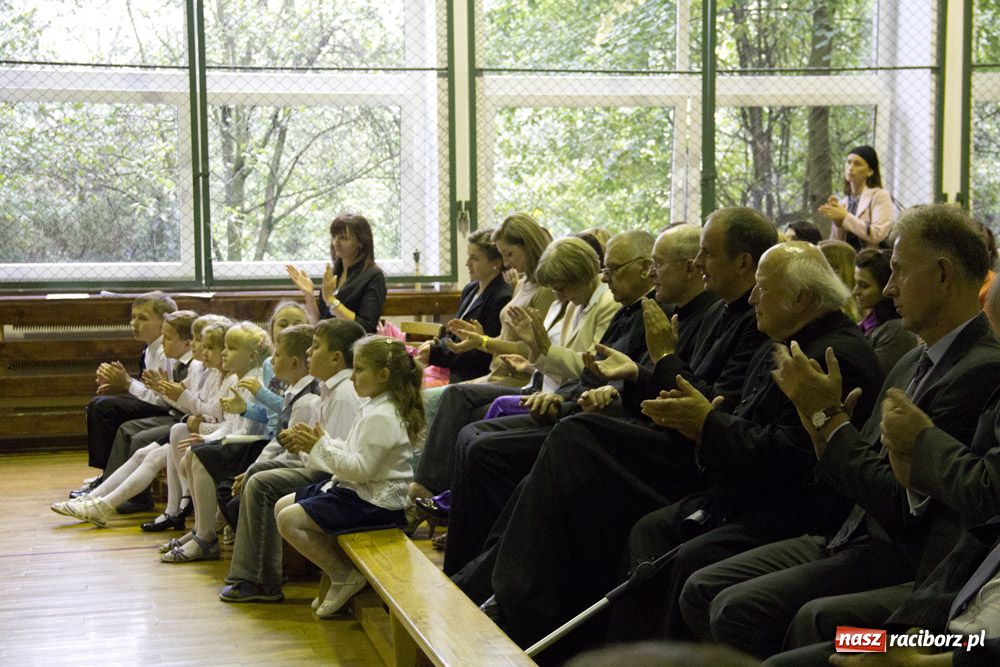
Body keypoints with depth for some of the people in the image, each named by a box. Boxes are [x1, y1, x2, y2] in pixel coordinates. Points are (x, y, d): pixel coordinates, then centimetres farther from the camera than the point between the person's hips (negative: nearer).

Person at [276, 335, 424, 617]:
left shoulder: (382, 417, -20)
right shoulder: (375, 408, 12)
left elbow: (361, 469, -24)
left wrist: (325, 444, -17)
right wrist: (325, 444, 4)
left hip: (375, 502, -11)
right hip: (360, 490, 11)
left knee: (289, 520, -17)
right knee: (283, 506, 12)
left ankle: (345, 577, -6)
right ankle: (336, 569, 12)